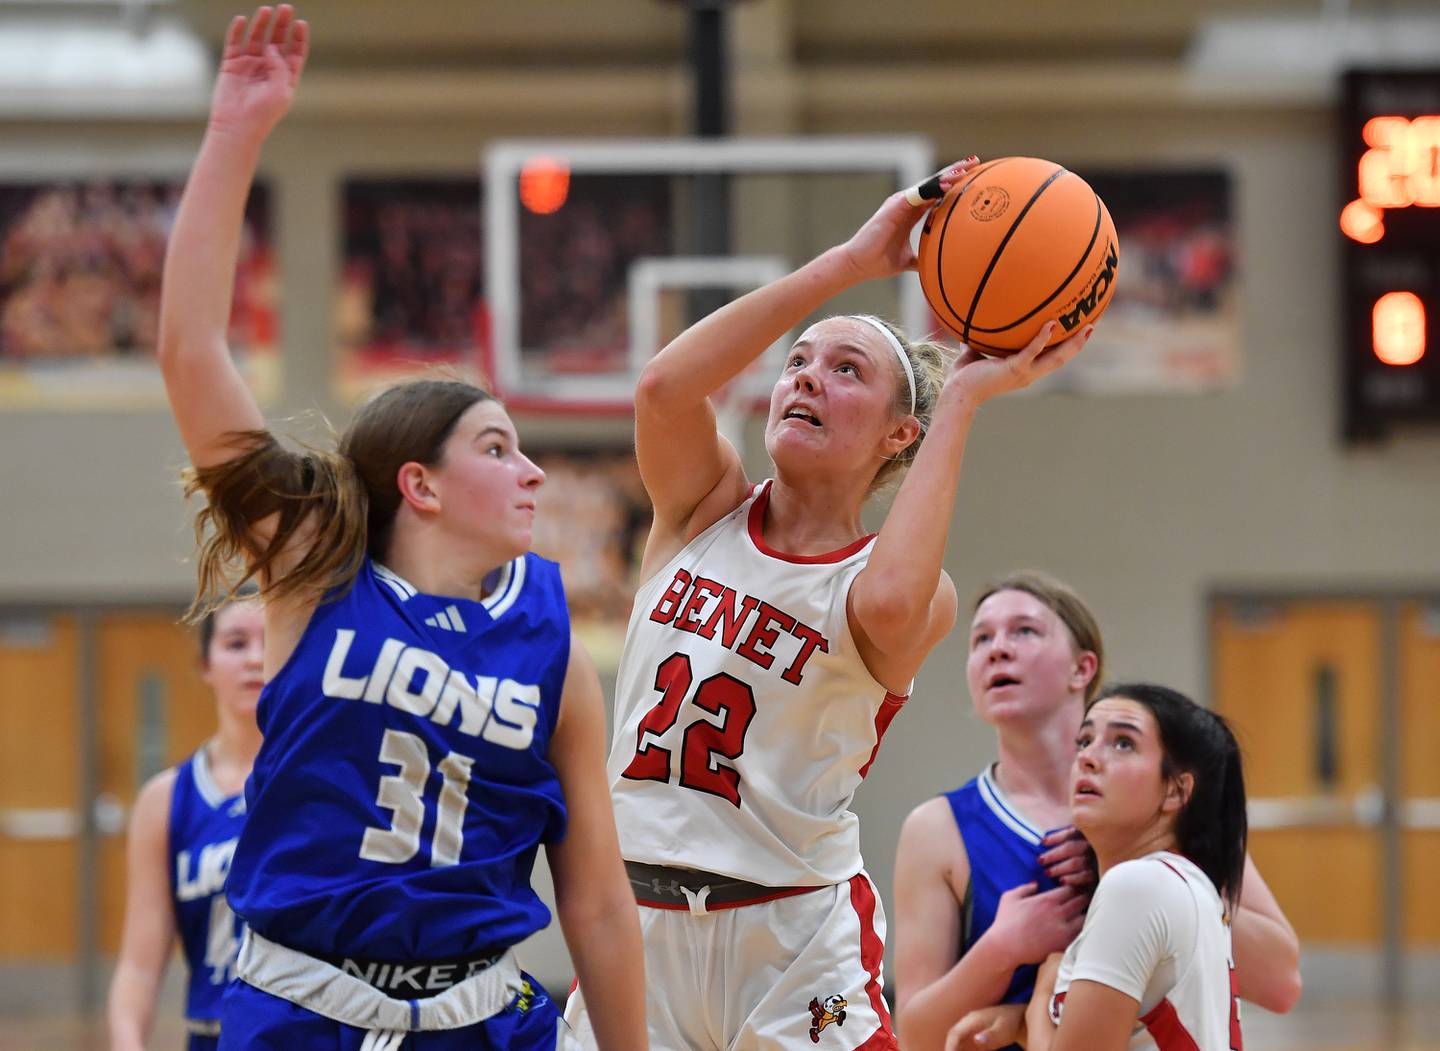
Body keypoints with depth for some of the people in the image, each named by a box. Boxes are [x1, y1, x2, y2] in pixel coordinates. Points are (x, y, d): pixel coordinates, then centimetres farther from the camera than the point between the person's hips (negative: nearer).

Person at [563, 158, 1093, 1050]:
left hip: (794, 941, -3)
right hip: (639, 921, 3)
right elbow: (665, 386, -14)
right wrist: (851, 262, -15)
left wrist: (961, 402, -19)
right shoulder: (705, 508, 7)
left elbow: (887, 605, -29)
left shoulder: (909, 585, -3)